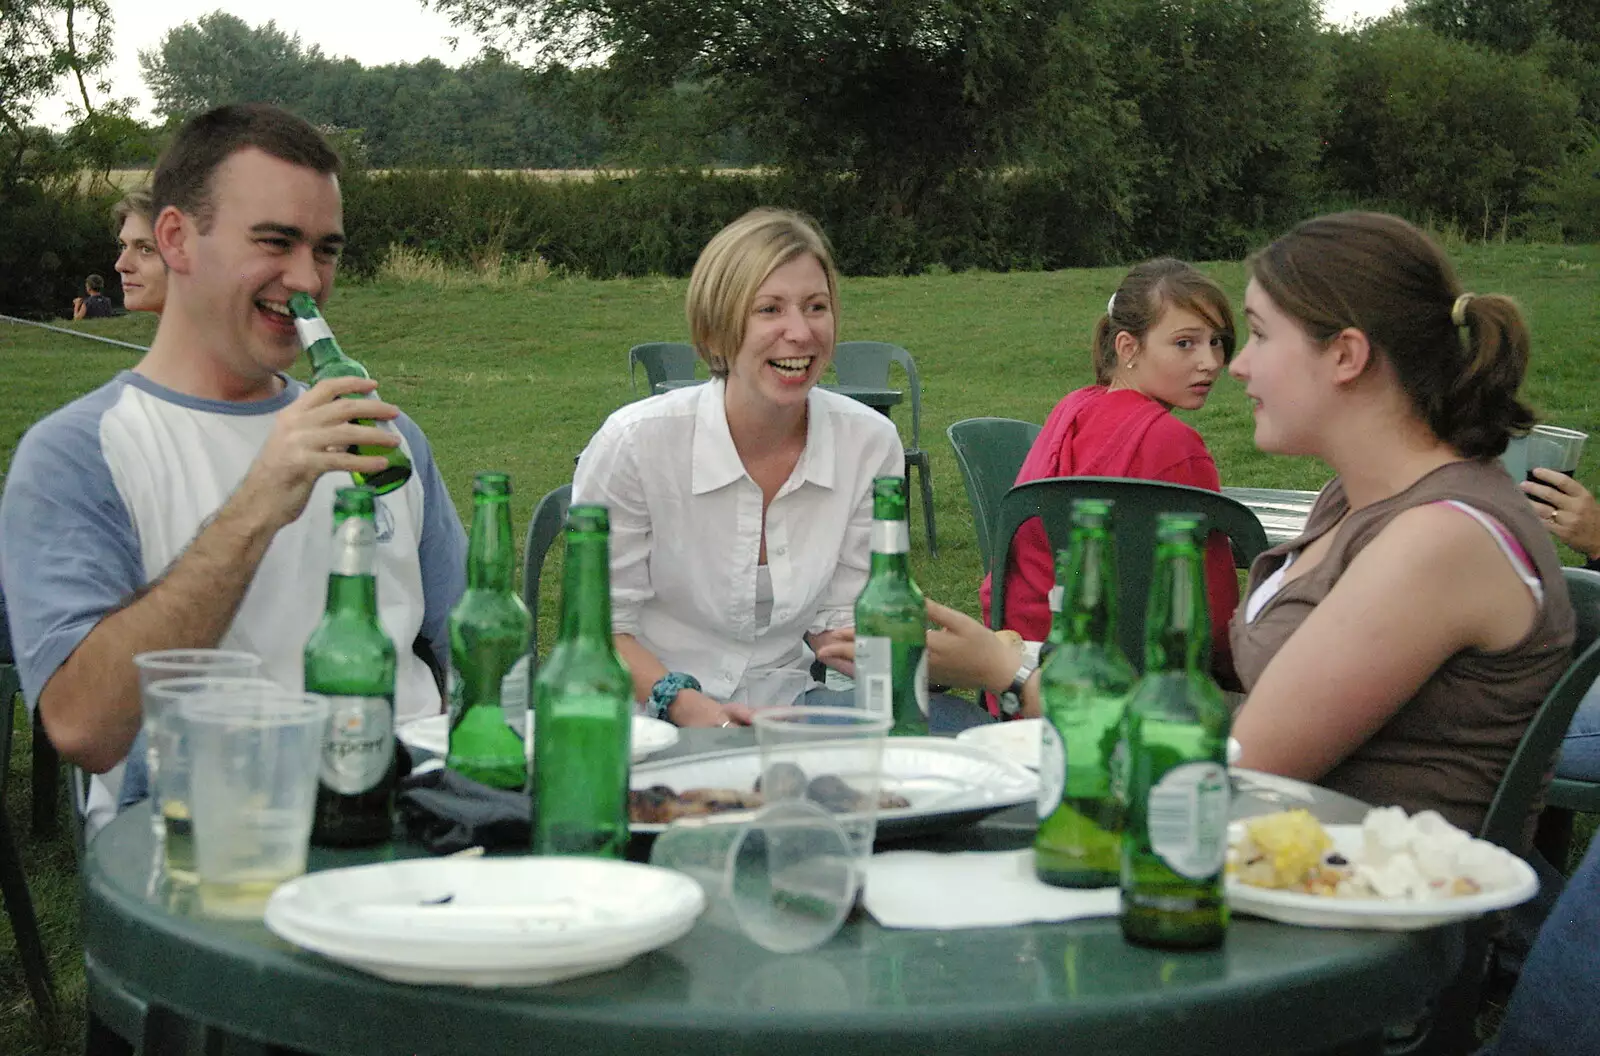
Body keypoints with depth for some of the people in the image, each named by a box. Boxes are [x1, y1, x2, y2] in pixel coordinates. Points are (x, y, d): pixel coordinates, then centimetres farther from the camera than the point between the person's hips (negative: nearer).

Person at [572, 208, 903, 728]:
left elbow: (837, 616, 6)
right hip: (648, 717, -5)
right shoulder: (636, 443, -15)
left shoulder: (871, 444, -5)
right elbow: (600, 626, -7)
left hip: (786, 715, 6)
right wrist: (684, 704, -25)